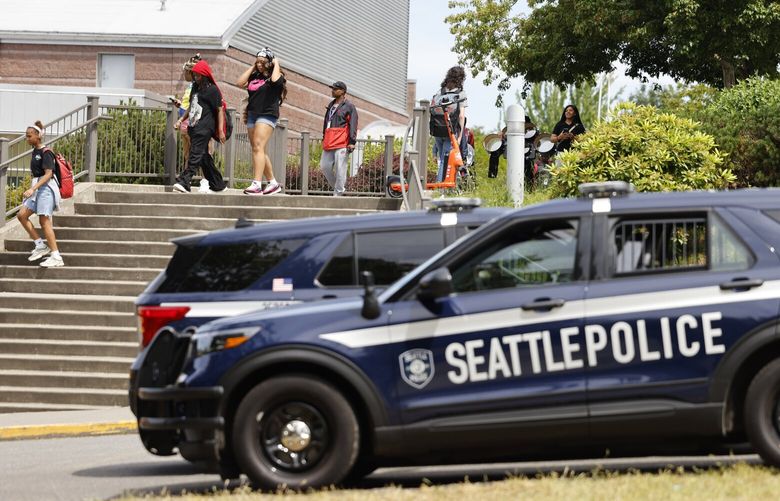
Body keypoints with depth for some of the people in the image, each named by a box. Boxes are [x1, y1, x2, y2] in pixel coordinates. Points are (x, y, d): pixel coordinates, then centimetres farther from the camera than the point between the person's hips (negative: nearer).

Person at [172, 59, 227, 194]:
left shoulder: (212, 90, -5)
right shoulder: (195, 87, 18)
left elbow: (220, 110, -6)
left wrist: (220, 130, -11)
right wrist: (181, 119, 19)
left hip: (205, 127, -9)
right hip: (194, 127, 9)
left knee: (195, 154, -17)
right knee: (204, 156, 11)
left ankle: (183, 182, -28)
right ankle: (218, 184, 19)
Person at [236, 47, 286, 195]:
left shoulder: (277, 76, -3)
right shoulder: (255, 76, 14)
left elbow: (275, 80, -26)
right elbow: (240, 83, 4)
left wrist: (276, 64, -9)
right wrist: (252, 67, 9)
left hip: (267, 115, -8)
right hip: (252, 115, 8)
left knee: (258, 147, -20)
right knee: (258, 151, 9)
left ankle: (257, 184, -28)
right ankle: (273, 183, 17)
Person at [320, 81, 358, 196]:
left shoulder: (349, 106, -3)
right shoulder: (331, 105, 20)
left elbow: (353, 125, -7)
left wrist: (352, 142, -13)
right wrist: (324, 138, 26)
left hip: (341, 143, -8)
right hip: (329, 143, 8)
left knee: (340, 168, -8)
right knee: (324, 166, 6)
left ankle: (338, 193, -4)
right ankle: (336, 187, 20)